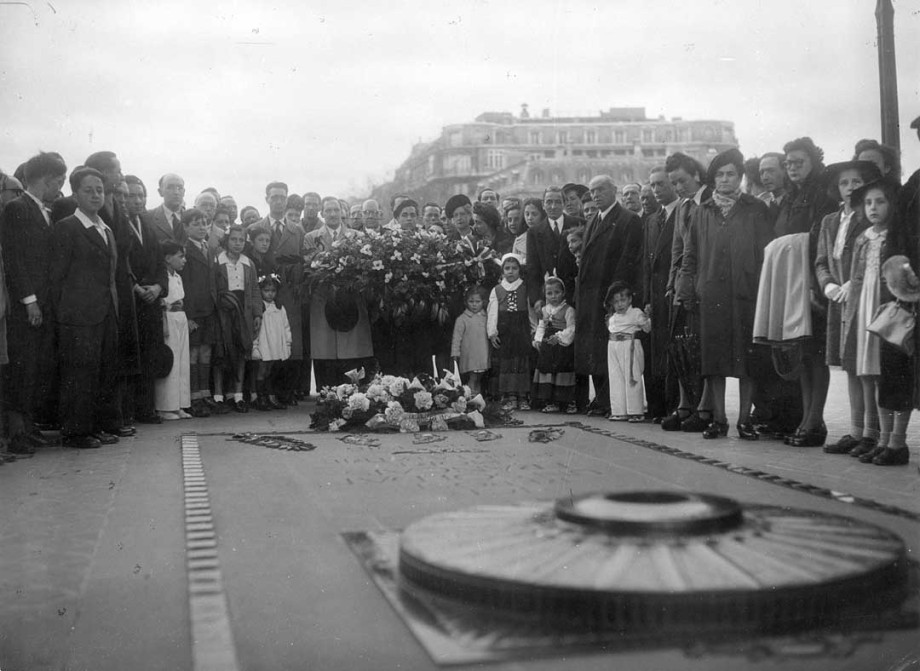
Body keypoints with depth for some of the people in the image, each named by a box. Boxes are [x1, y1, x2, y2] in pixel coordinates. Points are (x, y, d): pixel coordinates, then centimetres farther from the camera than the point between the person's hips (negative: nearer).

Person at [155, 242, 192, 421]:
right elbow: (159, 302, -16)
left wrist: (188, 319, 13)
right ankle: (165, 408, 0)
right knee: (169, 363, -6)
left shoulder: (178, 277, 16)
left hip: (181, 319, 9)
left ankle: (178, 406, 13)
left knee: (182, 363, 8)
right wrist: (163, 325, -20)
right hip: (168, 319, -9)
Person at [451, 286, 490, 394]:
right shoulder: (462, 319, -5)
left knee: (478, 380, 10)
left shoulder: (485, 317, 9)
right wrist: (455, 354, -8)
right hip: (469, 356, -5)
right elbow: (456, 338, -4)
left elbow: (490, 334, 16)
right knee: (472, 378, -9)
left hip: (483, 356, 5)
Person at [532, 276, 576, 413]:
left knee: (564, 375, -5)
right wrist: (538, 340, 2)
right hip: (546, 348, 6)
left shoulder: (568, 310, -6)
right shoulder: (544, 310, 13)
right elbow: (541, 327, 17)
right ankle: (551, 403, 13)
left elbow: (571, 329, -11)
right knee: (547, 373, 6)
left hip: (563, 347, -6)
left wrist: (559, 336, -21)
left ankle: (569, 402, 3)